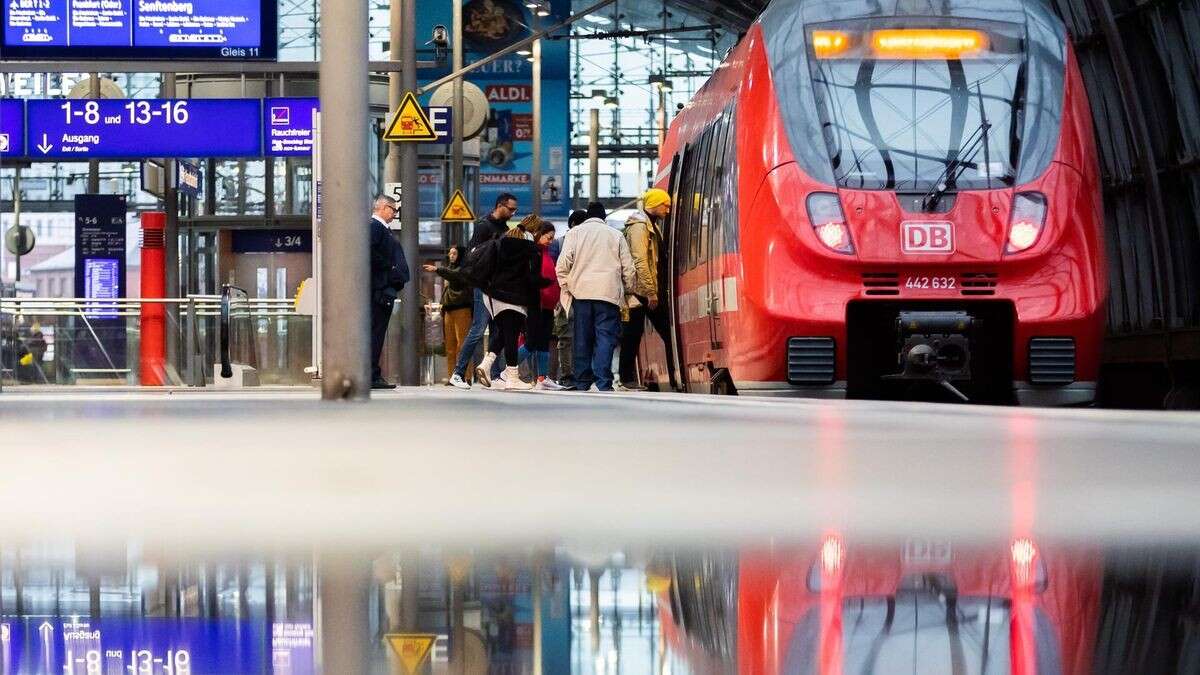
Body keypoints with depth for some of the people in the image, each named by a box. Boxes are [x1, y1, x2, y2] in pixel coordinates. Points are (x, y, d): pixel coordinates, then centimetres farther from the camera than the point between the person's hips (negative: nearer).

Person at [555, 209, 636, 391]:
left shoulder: (575, 233, 10)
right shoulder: (616, 235, 13)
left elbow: (562, 265, 0)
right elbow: (628, 268, 10)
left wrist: (566, 288, 10)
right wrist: (628, 290, 21)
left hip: (581, 293, 1)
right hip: (609, 294, -1)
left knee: (582, 340, 7)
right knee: (605, 338, -5)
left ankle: (582, 383, 8)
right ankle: (603, 384, -16)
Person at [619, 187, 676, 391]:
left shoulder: (653, 225, 20)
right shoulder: (639, 226, -11)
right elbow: (640, 261, -18)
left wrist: (658, 290, 16)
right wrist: (651, 292, -20)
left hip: (654, 292, 9)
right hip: (641, 291, -9)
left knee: (669, 333, 5)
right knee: (633, 335, -3)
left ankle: (675, 378, 5)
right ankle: (628, 379, 3)